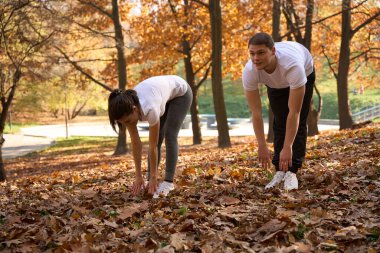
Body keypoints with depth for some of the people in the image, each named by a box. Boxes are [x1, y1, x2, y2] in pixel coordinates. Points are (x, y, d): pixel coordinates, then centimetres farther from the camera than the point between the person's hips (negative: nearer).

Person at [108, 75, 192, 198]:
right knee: (157, 139, -3)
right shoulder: (127, 108, -26)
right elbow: (136, 143, -18)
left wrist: (154, 177, -24)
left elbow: (153, 146, -33)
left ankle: (168, 182, -10)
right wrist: (138, 176, -16)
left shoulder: (150, 109, -43)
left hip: (181, 92, -6)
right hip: (163, 90, 6)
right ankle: (150, 180, 4)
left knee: (169, 136, -15)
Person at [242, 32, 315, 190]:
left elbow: (294, 113, -44)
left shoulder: (293, 66, -50)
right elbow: (256, 113, -30)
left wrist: (287, 147, -42)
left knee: (298, 122, -13)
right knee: (279, 122, -4)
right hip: (275, 82, 3)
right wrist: (262, 146, -29)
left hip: (305, 73, -3)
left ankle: (291, 172, -9)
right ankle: (280, 171, 2)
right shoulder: (249, 72, -38)